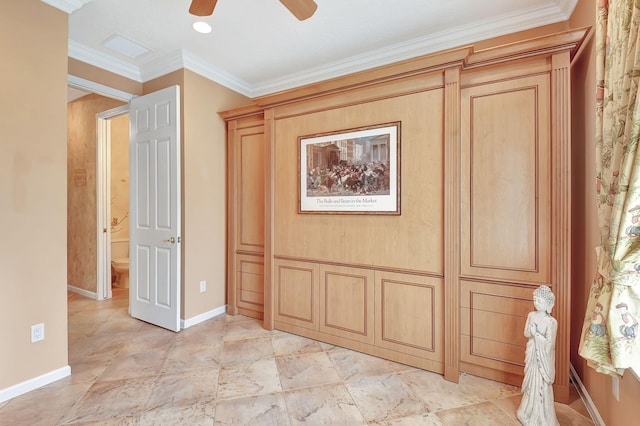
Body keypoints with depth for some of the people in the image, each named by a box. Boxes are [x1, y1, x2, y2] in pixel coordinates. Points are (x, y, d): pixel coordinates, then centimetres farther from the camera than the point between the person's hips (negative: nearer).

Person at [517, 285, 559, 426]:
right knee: (530, 381, 18)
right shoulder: (531, 315, -3)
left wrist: (536, 333, -24)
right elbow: (526, 333, 2)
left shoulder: (551, 321, -19)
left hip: (543, 356, -5)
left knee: (541, 385, 6)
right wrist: (531, 332, -18)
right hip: (531, 353, 5)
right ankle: (529, 411, 38)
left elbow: (549, 342, -19)